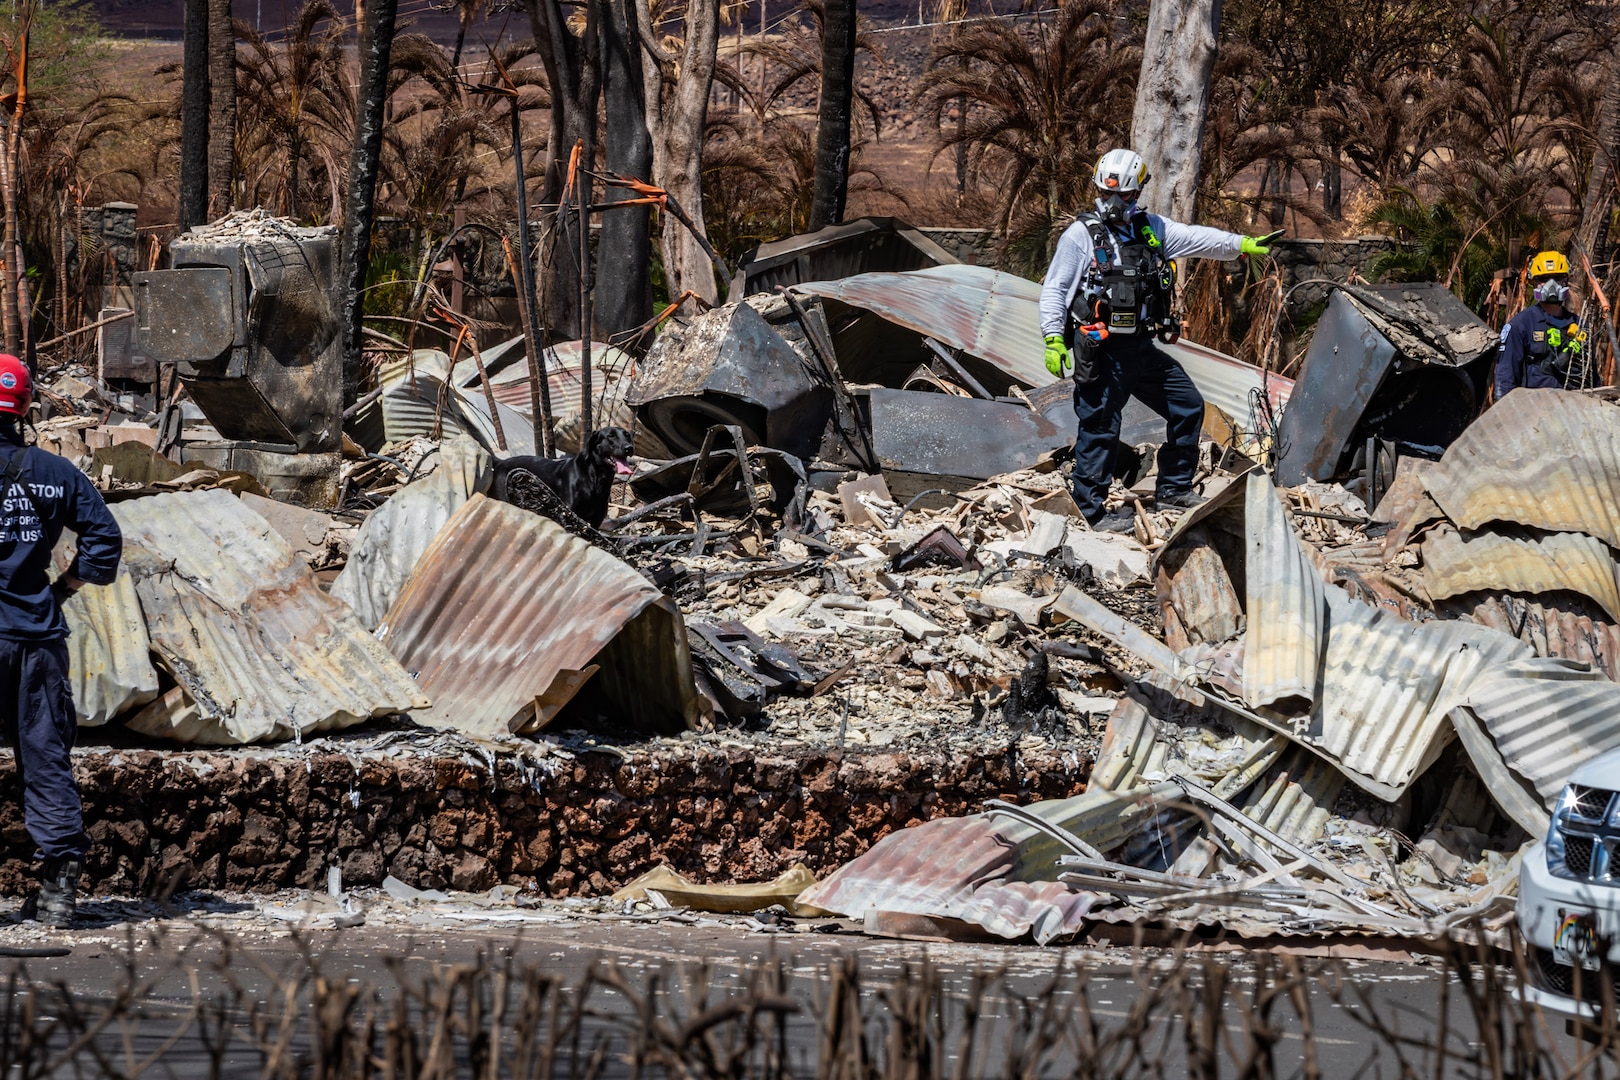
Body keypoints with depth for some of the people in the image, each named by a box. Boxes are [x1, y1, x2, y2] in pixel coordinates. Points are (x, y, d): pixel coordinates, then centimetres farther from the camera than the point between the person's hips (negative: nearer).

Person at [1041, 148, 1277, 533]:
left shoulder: (1151, 229, 10)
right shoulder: (1081, 235, -7)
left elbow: (1194, 239, 11)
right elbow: (1054, 289, -8)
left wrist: (1243, 244, 3)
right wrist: (1053, 339, -15)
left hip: (1141, 347, 7)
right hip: (1100, 352, -7)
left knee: (1188, 406, 13)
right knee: (1100, 428, -4)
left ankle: (1173, 488, 26)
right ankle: (1089, 511, 5)